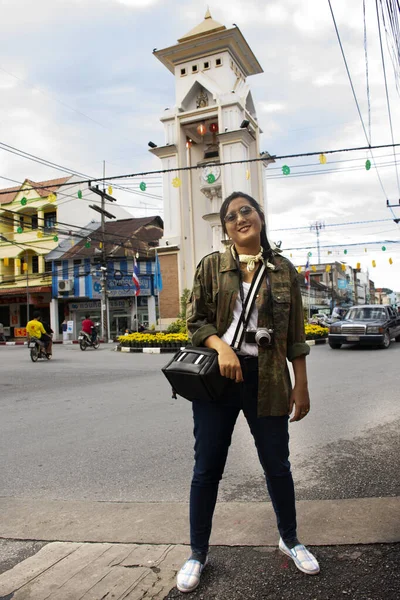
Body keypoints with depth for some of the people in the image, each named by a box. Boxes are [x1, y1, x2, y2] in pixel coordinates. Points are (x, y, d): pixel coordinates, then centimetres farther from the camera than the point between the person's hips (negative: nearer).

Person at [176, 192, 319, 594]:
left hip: (267, 379, 1)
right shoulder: (211, 266, 3)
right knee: (207, 467, 7)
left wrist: (301, 385, 6)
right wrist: (222, 348, -18)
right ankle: (197, 554, 29)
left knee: (277, 463, 14)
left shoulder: (283, 270, 6)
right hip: (217, 376, 0)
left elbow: (295, 335, 8)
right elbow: (196, 320, 1)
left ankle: (289, 540, 42)